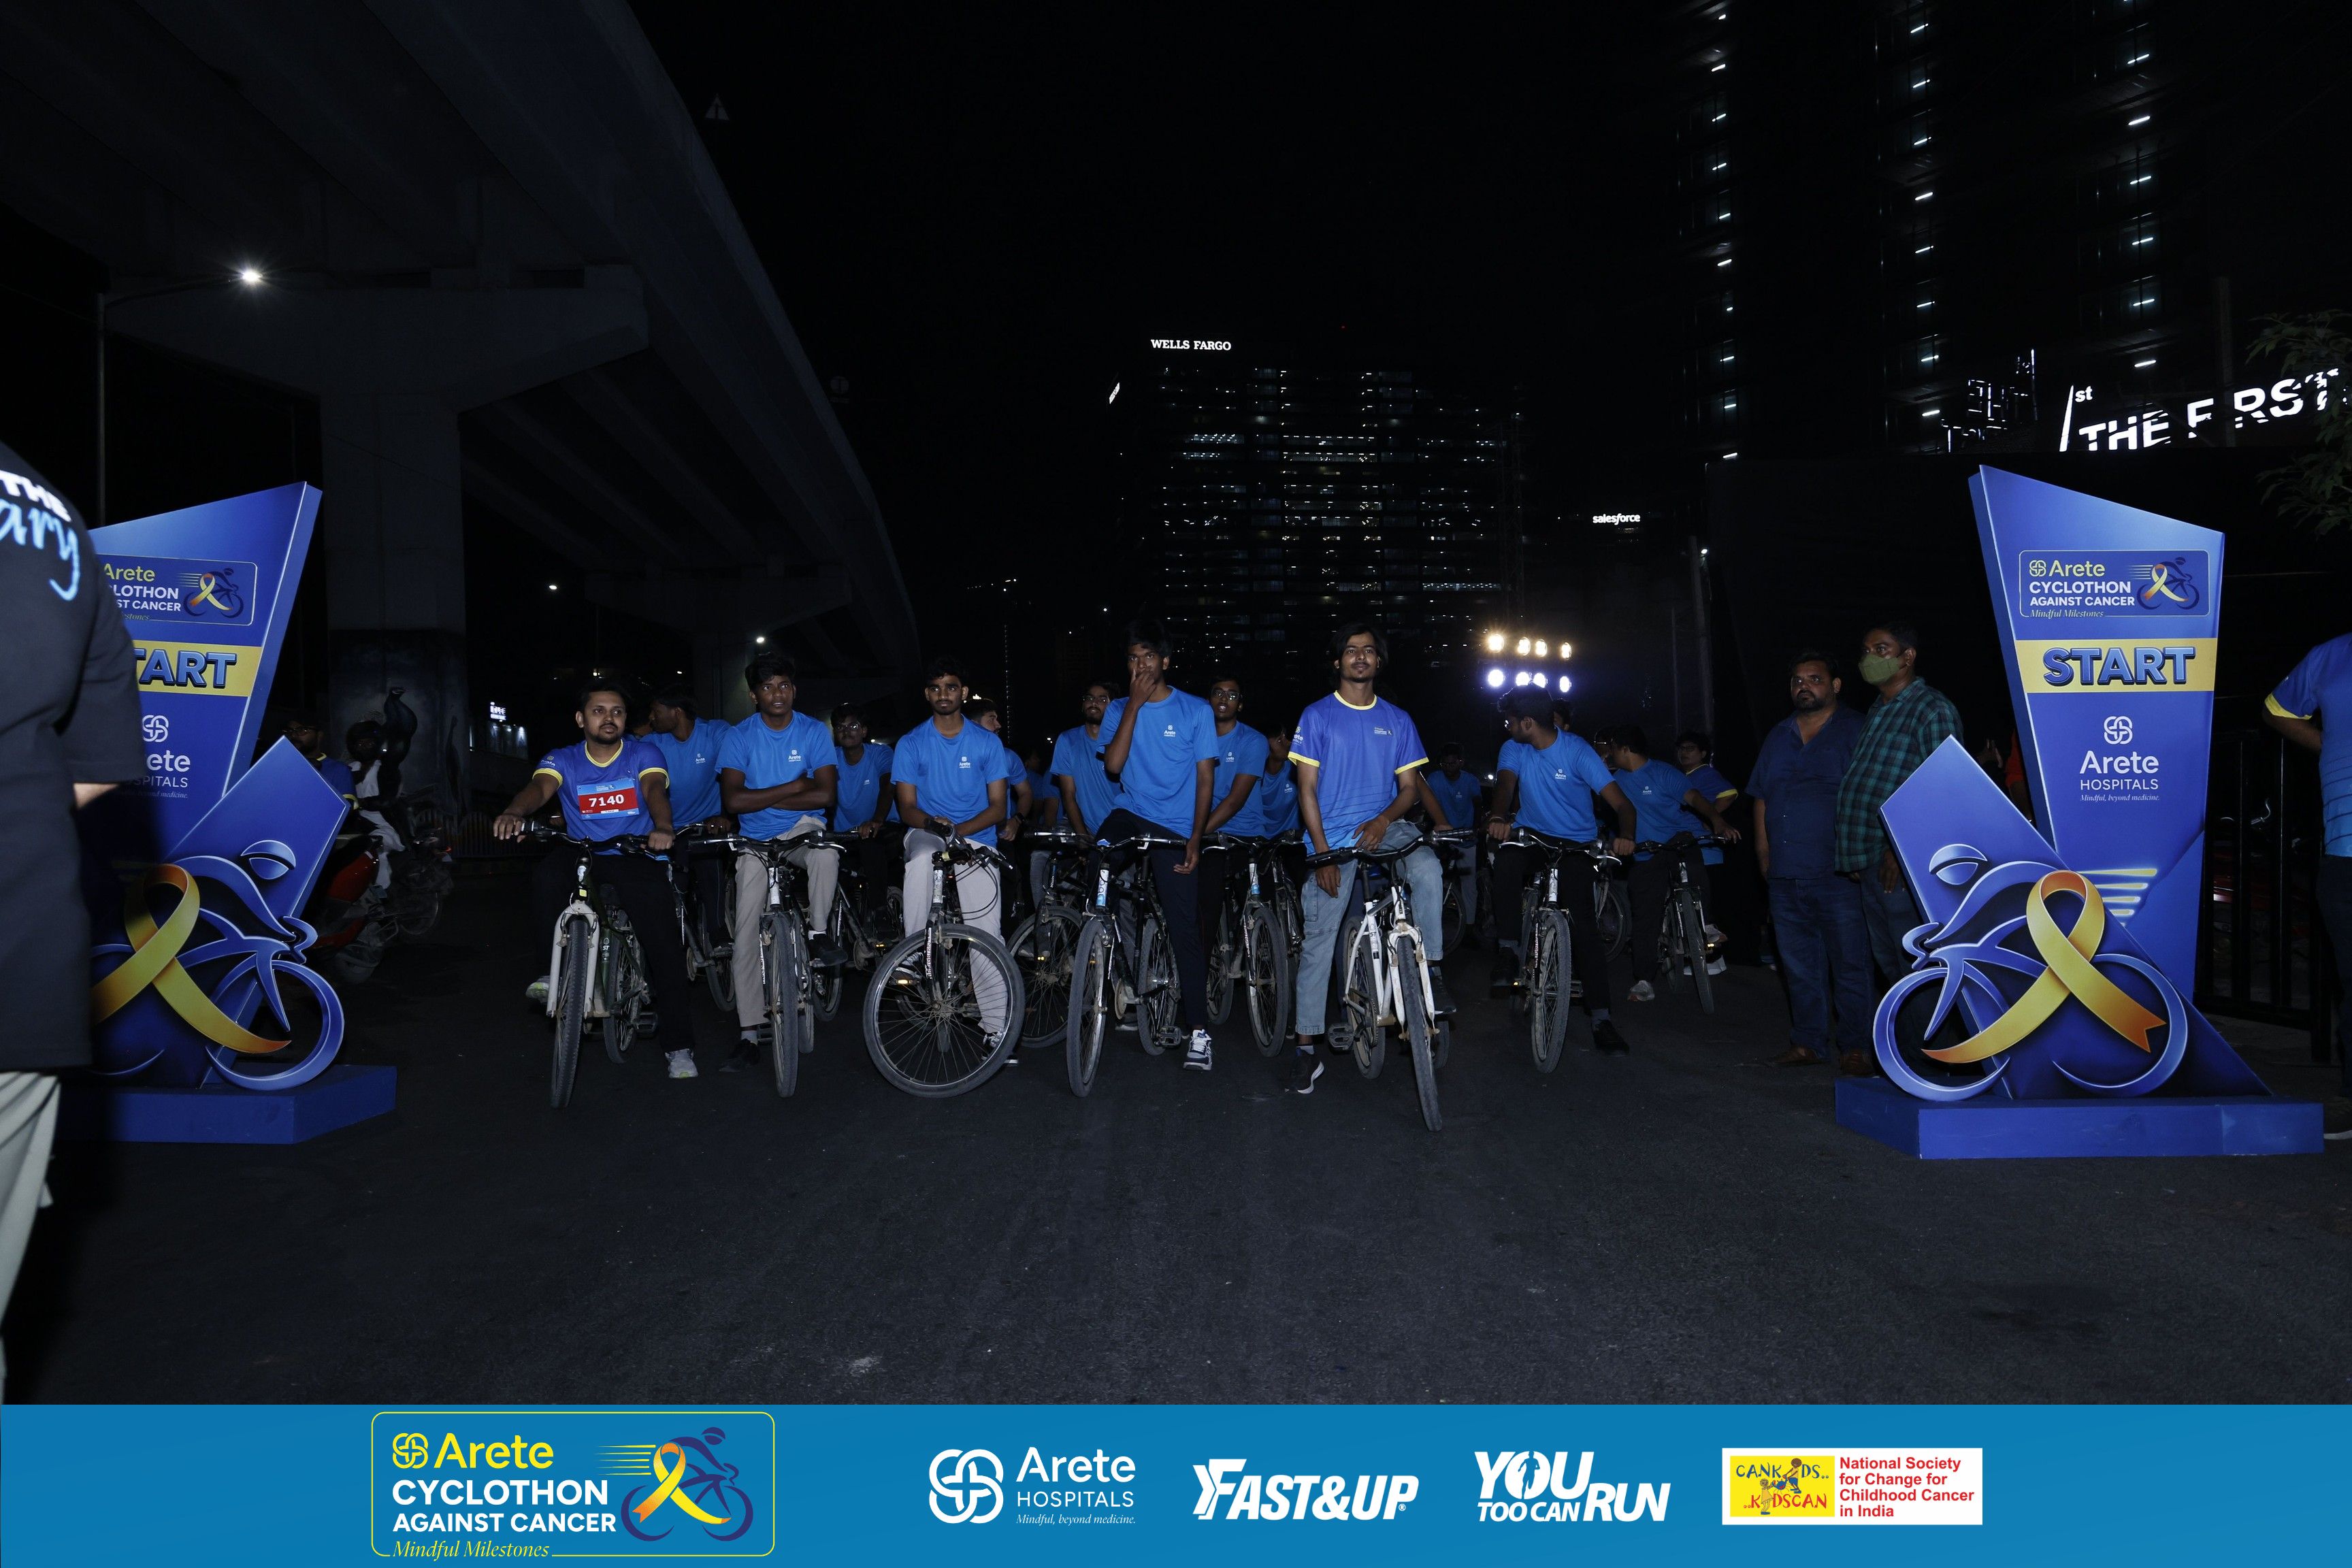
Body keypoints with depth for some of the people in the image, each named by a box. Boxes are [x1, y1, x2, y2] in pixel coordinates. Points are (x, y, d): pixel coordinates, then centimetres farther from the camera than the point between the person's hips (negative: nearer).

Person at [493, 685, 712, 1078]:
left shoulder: (644, 753, 0)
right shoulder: (562, 760, 3)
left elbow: (655, 789, -20)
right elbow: (539, 787, -17)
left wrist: (663, 828, -42)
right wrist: (515, 812, -42)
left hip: (638, 857, -1)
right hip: (583, 854, 2)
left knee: (663, 940, -14)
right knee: (548, 876, -32)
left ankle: (681, 1043, -6)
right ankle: (554, 969, -13)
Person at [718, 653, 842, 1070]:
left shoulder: (814, 732, -3)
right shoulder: (739, 737, -3)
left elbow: (826, 794, -13)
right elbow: (733, 800, -15)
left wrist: (764, 798, -13)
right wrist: (793, 787, -15)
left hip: (802, 831, -1)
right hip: (756, 842, 1)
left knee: (825, 848, -38)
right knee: (747, 933, -9)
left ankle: (819, 933, -19)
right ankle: (748, 1035, -4)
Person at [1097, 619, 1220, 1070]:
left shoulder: (1196, 710, 1)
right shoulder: (1119, 710, 7)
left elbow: (1205, 778, 0)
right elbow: (1113, 765, -10)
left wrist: (1195, 839, -8)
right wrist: (1135, 704, -12)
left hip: (1174, 829, -2)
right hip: (1130, 814, 2)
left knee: (1185, 930, -4)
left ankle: (1198, 1030, 4)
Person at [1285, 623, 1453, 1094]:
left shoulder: (1397, 719, 10)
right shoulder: (1317, 716, 3)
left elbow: (1410, 787, 10)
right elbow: (1307, 791, -1)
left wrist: (1385, 819, -12)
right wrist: (1323, 854, -10)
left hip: (1384, 828, 2)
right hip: (1331, 838, -1)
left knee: (1427, 868, -32)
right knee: (1317, 941, -7)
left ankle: (1433, 970, -18)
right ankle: (1306, 1049, -1)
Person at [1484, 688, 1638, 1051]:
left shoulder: (1577, 751, -14)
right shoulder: (1514, 749, -2)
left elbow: (1620, 802, -20)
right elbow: (1506, 782, -20)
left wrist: (1625, 835, -41)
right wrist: (1499, 817, -43)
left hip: (1576, 844, -2)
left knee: (1583, 924, -15)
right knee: (1507, 857, -33)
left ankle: (1601, 1018, -9)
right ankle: (1508, 951, -22)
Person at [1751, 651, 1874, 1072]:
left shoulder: (1857, 731, -1)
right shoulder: (1778, 737, 17)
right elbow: (1761, 797, 19)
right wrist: (1763, 850, 11)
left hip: (1840, 875, -6)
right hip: (1785, 875, 6)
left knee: (1850, 966, -1)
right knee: (1799, 967, 11)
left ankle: (1856, 1047, 9)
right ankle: (1807, 1042, 20)